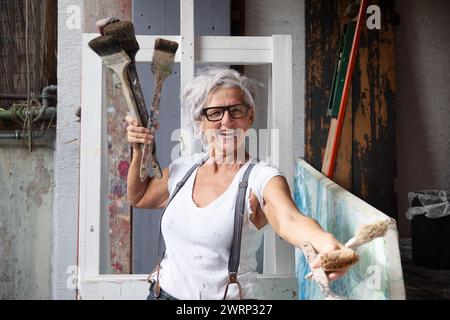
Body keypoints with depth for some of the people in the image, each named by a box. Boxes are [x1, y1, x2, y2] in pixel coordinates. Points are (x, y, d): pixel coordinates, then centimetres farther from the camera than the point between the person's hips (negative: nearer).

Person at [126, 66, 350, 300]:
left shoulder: (263, 178, -16)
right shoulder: (182, 169, -1)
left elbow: (290, 221, -35)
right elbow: (139, 198, 16)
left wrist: (327, 243, -55)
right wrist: (139, 152, 1)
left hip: (230, 295, -4)